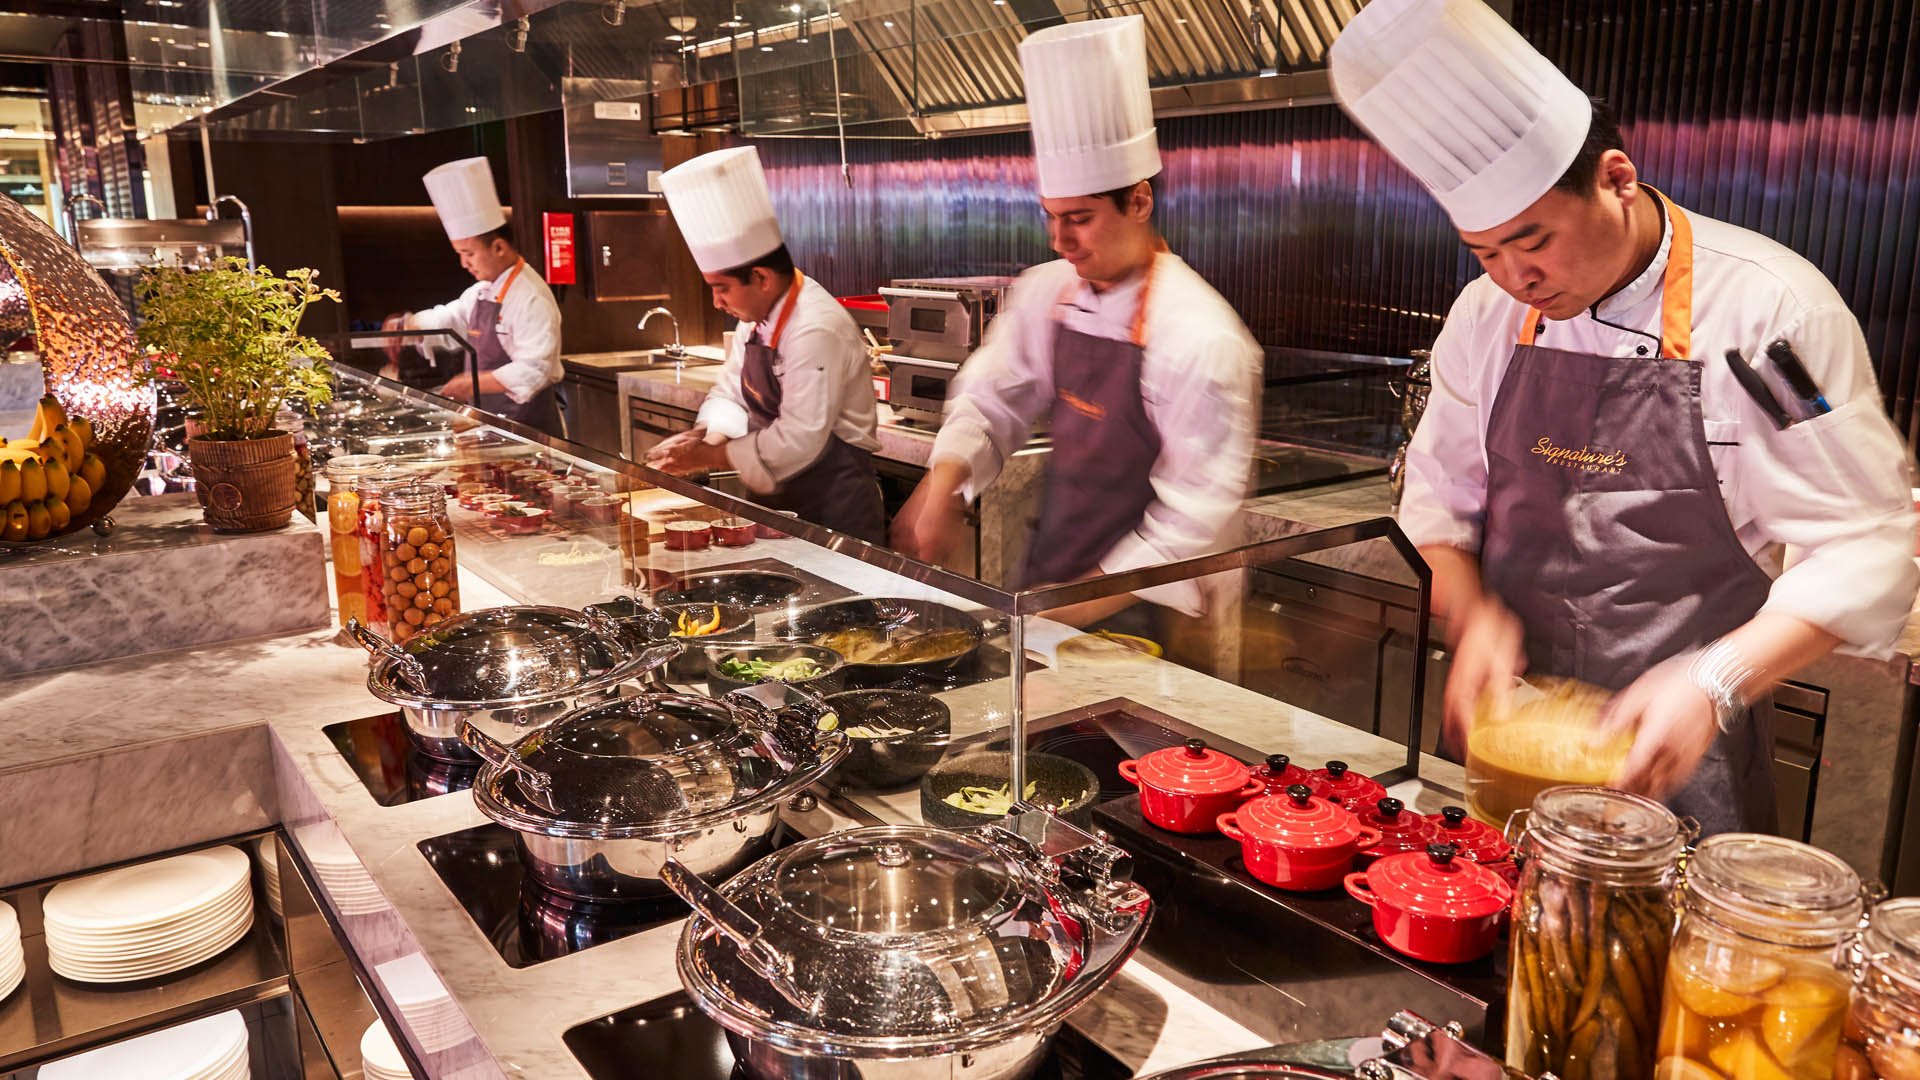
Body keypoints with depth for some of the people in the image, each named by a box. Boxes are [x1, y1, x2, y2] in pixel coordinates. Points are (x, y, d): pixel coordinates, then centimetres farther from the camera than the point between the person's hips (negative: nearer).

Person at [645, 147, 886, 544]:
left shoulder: (816, 331, -24)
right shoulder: (757, 317, 5)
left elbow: (797, 441, -25)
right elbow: (730, 392, 14)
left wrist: (709, 456, -17)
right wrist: (704, 436, -6)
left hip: (832, 504, -8)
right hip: (780, 498, 8)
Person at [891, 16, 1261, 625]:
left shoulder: (1201, 337, -21)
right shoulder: (1044, 293, -2)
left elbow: (1195, 513, -20)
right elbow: (990, 400, 5)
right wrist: (942, 483, -14)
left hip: (1131, 611, -6)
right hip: (1044, 582, 6)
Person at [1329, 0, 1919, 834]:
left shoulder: (1771, 310, -14)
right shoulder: (1487, 314, 0)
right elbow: (1439, 498, 8)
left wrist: (1714, 683, -24)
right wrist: (1473, 612, -11)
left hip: (1681, 743, -4)